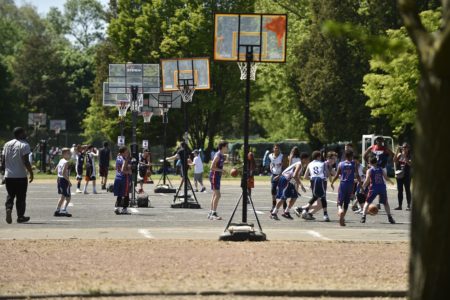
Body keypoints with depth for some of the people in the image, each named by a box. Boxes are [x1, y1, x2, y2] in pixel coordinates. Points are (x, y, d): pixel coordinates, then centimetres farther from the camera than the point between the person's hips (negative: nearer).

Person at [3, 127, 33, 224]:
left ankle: (8, 209, -11)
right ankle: (20, 216, 11)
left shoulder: (7, 144, 10)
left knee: (10, 195, 14)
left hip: (8, 175, 5)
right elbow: (26, 161, -16)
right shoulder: (24, 145, -10)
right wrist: (31, 173, -9)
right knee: (21, 197, 6)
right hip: (20, 176, -5)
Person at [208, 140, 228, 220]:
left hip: (217, 176, 10)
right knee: (217, 195, -12)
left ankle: (211, 213, 20)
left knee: (215, 195, 14)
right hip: (214, 175, -10)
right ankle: (214, 214, -13)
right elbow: (212, 167, -21)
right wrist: (221, 170, -22)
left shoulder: (222, 155, 11)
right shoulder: (218, 155, -17)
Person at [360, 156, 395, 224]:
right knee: (385, 203, 20)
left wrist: (363, 187, 0)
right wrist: (391, 181, 28)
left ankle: (363, 217, -3)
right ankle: (390, 218, 14)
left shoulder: (369, 170, -2)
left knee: (367, 202, 10)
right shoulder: (381, 169, 7)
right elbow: (386, 178, 7)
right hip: (382, 188, 3)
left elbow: (367, 181, -10)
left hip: (374, 188, -3)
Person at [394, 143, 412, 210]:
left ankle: (408, 205, 1)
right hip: (399, 175, 4)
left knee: (407, 190, -2)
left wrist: (405, 155, -21)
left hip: (407, 175, -4)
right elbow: (394, 160, -6)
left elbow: (409, 163, -17)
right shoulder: (399, 155, 7)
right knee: (399, 191, 7)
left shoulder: (409, 156, -3)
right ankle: (399, 205, 12)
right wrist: (397, 152, -13)